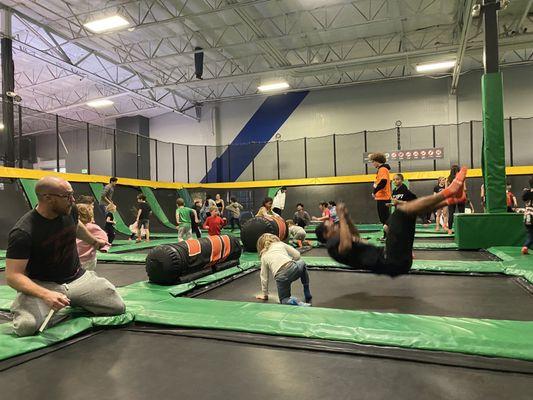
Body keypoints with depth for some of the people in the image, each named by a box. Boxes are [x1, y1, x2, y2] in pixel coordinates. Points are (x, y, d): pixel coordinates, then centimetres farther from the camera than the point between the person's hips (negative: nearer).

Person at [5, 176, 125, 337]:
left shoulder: (69, 210, -5)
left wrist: (94, 242, 39)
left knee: (118, 307, -7)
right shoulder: (23, 233, -22)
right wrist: (46, 295, -39)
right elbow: (12, 275, -24)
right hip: (43, 284, -5)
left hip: (78, 278, 5)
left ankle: (73, 303, 16)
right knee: (26, 326, -33)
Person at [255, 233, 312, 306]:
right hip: (293, 268, 1)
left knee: (284, 299, 23)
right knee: (302, 263, 37)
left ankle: (291, 301, -14)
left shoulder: (264, 257, 23)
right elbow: (297, 255, 19)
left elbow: (264, 278, 24)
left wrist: (264, 295, 34)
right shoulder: (281, 244, 22)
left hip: (280, 277, -1)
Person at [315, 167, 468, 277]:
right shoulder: (333, 247, -4)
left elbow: (356, 236, 44)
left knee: (407, 207, 12)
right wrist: (341, 217, -18)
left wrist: (346, 217, 28)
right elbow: (347, 245, -28)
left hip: (398, 260, 10)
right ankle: (448, 192, -13)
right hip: (391, 262, -10)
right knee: (402, 210, -19)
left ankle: (453, 198, 2)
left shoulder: (339, 241, 24)